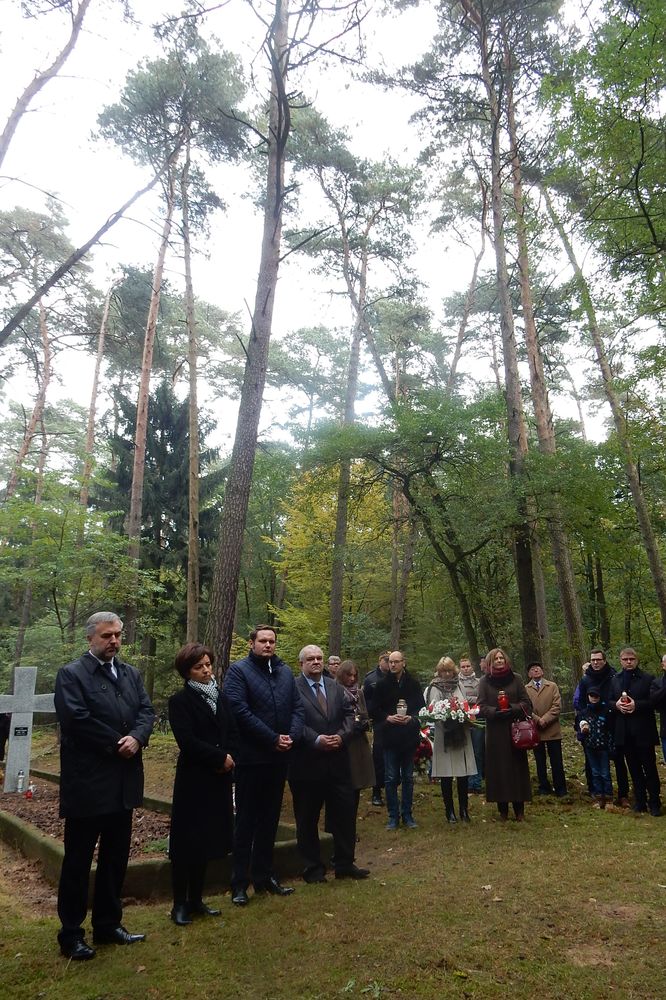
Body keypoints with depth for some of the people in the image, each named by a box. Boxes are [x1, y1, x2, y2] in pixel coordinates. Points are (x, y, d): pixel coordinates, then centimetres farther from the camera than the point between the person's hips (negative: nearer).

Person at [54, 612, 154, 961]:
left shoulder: (131, 673, 10)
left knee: (116, 858, 16)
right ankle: (71, 933, 22)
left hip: (123, 783, 6)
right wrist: (116, 745, -16)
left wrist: (136, 738, -16)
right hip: (87, 783, -6)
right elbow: (77, 720, -20)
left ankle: (108, 924, 31)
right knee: (78, 861, 8)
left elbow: (147, 711, 4)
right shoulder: (71, 674, -9)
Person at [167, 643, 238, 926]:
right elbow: (186, 740, -18)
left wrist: (229, 757, -10)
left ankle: (196, 900, 26)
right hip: (193, 779, -6)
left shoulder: (219, 696, 9)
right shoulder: (180, 700, -10)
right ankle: (180, 904, 17)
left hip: (219, 779, 6)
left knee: (207, 840, 13)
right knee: (187, 842, 3)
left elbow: (233, 732, 8)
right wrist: (220, 757, -14)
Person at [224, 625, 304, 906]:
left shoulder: (285, 672, 10)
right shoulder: (238, 670, -9)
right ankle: (239, 883, 16)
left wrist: (292, 736, -11)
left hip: (279, 757, 6)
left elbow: (297, 707, 7)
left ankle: (264, 876, 29)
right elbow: (240, 711, -18)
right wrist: (273, 739, -18)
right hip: (251, 757, -6)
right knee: (246, 821, 5)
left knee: (269, 820, 16)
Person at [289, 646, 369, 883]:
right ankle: (313, 868, 24)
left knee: (345, 814, 11)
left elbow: (349, 714, 7)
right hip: (307, 763, -4)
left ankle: (345, 864, 27)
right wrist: (317, 740, -20)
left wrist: (341, 736, -10)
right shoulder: (293, 688, -8)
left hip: (338, 760, 5)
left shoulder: (336, 688, 10)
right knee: (307, 819, 8)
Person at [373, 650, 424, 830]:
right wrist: (388, 718, -15)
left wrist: (411, 718, -14)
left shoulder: (413, 684, 1)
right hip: (389, 736, -1)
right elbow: (375, 710, 2)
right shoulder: (382, 685, 0)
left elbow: (421, 707, 4)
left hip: (409, 736, 1)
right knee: (391, 778, 3)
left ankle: (407, 815, 22)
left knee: (408, 778, 11)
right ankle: (393, 816, 14)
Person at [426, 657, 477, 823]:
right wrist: (445, 718, -21)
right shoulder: (434, 688, -2)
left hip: (461, 734, 4)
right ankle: (449, 810, 14)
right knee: (446, 775, 1)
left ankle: (464, 809, 17)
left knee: (463, 773, 6)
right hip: (444, 734, -4)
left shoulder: (459, 685, 11)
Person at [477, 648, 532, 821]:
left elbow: (527, 703, 2)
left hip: (515, 730, 1)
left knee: (517, 767, 2)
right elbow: (482, 707, -2)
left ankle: (519, 809, 11)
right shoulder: (484, 682, 2)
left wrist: (512, 708, -16)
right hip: (495, 732, 0)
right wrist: (496, 711, -19)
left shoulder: (515, 679, 4)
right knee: (498, 769, 0)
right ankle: (503, 809, 9)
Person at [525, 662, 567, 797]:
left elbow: (557, 706, -5)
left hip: (552, 729, 0)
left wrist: (545, 719, -15)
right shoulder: (525, 689, 3)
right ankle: (544, 787, 20)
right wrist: (537, 720, -17)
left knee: (556, 760, 4)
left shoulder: (552, 686, 4)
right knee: (540, 761, 10)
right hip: (535, 730, 1)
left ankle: (560, 788, 15)